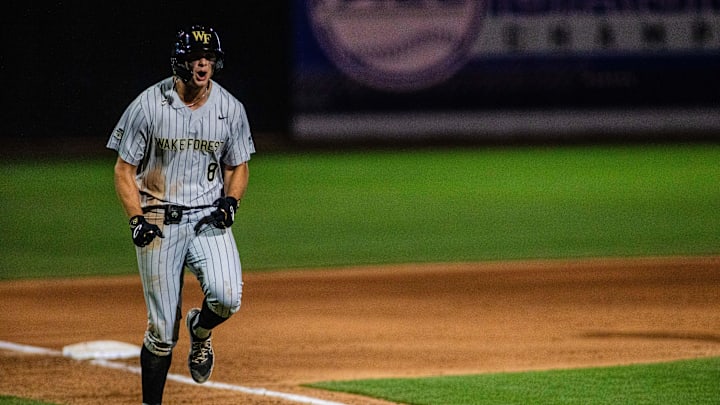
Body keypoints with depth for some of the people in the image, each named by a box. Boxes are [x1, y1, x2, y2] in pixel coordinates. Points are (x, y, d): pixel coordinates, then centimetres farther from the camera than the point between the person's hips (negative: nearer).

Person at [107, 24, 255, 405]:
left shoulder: (230, 109, 1)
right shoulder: (148, 106, -8)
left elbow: (238, 167, 12)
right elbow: (124, 169, -2)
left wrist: (231, 200, -8)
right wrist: (137, 219, -14)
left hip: (209, 218, 2)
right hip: (159, 222, -2)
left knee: (227, 297, -23)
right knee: (162, 329, -2)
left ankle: (200, 330, 13)